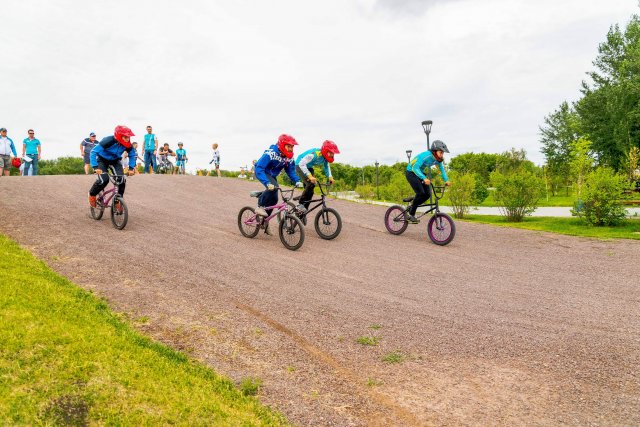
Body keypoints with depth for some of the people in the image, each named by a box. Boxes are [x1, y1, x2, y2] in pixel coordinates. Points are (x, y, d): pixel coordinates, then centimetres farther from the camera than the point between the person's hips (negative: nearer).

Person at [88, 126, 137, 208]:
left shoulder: (128, 145, -21)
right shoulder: (108, 141, -34)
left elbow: (133, 154, -1)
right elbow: (93, 152, -32)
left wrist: (131, 168, -13)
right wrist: (95, 167, -40)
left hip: (115, 160, 4)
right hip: (102, 160, -4)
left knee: (121, 179, -19)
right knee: (104, 180, -24)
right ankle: (92, 195, 6)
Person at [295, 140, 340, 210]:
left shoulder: (325, 157, -13)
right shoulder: (315, 154, -36)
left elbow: (326, 167, 6)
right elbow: (302, 164, -41)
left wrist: (330, 177, -9)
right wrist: (310, 176, -49)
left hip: (309, 167, 8)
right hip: (300, 166, -8)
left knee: (310, 191, 3)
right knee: (310, 184, -26)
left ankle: (304, 208, 15)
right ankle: (301, 204, -14)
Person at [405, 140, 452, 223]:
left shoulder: (438, 160, -8)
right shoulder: (425, 156, -31)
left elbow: (442, 169, -2)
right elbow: (415, 168, -37)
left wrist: (446, 180, -20)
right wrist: (424, 178, -50)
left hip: (420, 173, 8)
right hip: (411, 173, -7)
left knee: (427, 194, -3)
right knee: (420, 193, -21)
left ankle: (412, 207, 17)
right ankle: (411, 215, -7)